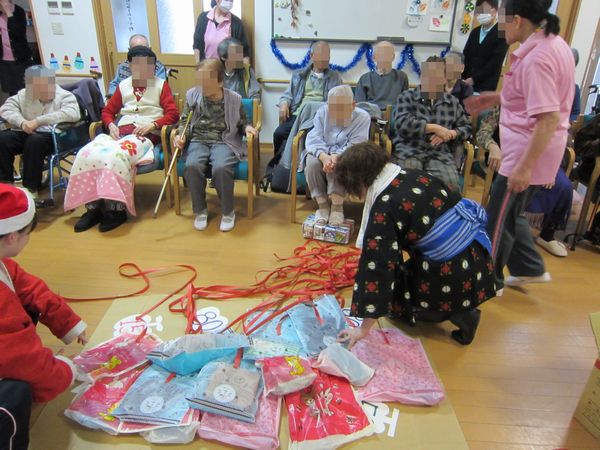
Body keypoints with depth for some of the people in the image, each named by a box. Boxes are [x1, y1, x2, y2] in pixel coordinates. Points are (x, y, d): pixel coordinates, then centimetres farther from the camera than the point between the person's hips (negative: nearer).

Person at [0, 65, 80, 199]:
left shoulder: (64, 96, -3)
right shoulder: (24, 94, 13)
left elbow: (73, 113, -24)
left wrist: (39, 121, -26)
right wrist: (22, 122, -16)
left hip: (53, 136, -5)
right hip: (27, 133, 5)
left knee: (34, 142, -35)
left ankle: (31, 187, -22)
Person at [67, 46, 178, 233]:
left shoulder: (160, 85, 13)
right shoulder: (123, 85, 25)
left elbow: (173, 114, 1)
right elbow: (107, 111, 25)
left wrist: (152, 125, -13)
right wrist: (111, 125, 2)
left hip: (145, 135, -4)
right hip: (120, 132, 5)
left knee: (116, 156, -37)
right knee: (87, 154, -26)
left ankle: (116, 209, -29)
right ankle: (93, 206, -20)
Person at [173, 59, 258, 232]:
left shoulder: (234, 98, 2)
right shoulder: (192, 94, 4)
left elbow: (241, 122, 16)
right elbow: (185, 121, 13)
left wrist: (247, 127, -7)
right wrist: (181, 135, -8)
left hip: (223, 142, -2)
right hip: (198, 140, 2)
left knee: (221, 168, -34)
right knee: (192, 166, -32)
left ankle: (228, 212, -9)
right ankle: (200, 210, -8)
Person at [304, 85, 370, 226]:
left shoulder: (362, 117, -9)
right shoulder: (322, 112, -3)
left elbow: (355, 146, -19)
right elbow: (314, 139, -15)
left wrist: (336, 156, -38)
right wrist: (324, 157, -36)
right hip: (322, 152, 2)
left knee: (337, 165, -35)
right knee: (312, 163, -30)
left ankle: (337, 205, -17)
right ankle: (322, 204, -15)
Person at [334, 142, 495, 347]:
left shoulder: (383, 209, -18)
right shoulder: (414, 175, 3)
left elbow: (378, 266, -21)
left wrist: (365, 328, -15)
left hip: (452, 273, -8)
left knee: (394, 296, 13)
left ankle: (456, 313, 1)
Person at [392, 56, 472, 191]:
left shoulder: (453, 102, 16)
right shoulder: (407, 97, 8)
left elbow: (467, 127, 20)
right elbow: (402, 124, -7)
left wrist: (450, 134, -3)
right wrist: (435, 128, -10)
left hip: (440, 154, 2)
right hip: (408, 151, -2)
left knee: (451, 184, -25)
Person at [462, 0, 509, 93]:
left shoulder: (501, 33, -5)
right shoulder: (475, 32, 16)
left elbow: (495, 62, -13)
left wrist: (474, 79, -15)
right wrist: (462, 79, 0)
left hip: (487, 86, -6)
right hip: (468, 83, 6)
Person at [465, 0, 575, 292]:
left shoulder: (536, 58, -24)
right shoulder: (552, 43, 9)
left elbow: (549, 118, -28)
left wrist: (524, 167, -28)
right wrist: (494, 98, 21)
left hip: (529, 152, -10)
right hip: (530, 148, 10)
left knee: (498, 217, 4)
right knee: (510, 213, 22)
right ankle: (530, 269, 35)